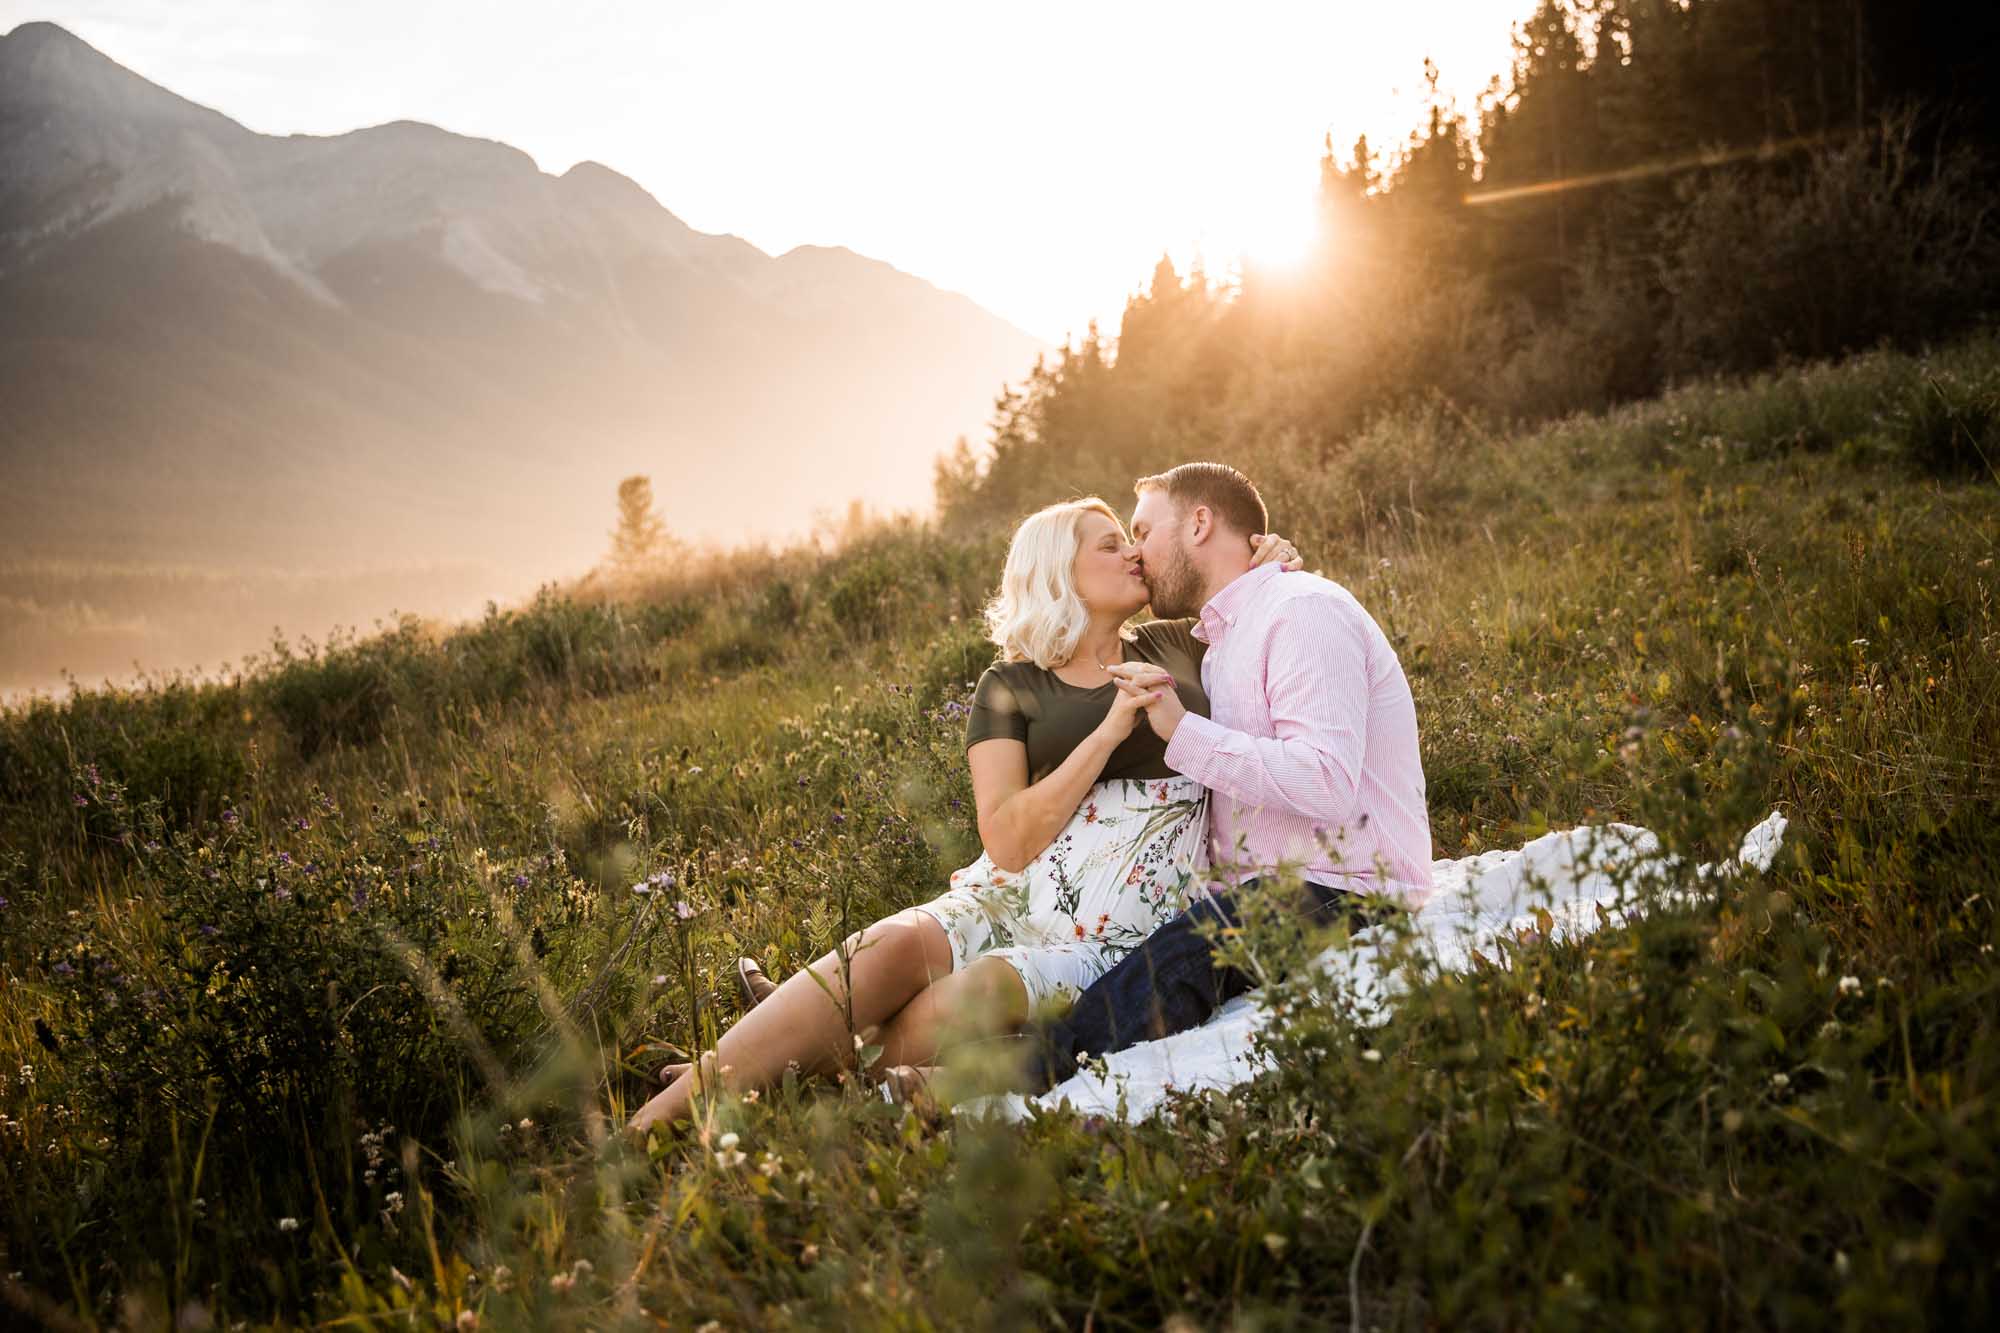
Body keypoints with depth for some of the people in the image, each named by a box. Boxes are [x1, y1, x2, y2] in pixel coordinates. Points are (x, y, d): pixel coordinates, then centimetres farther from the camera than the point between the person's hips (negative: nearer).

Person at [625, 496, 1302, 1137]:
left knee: (984, 988, -34)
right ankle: (661, 1114, -34)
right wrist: (1109, 731, -13)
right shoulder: (1010, 687, 7)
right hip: (1010, 901, 0)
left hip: (1117, 940, 0)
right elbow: (1007, 843, -5)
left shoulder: (1177, 649, 13)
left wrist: (1266, 575, 10)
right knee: (891, 947, -32)